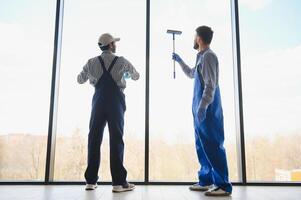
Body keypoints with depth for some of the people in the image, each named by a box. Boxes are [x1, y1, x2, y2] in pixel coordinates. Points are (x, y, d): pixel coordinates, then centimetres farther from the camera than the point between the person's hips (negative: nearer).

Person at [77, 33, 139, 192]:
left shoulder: (92, 62, 7)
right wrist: (126, 74, 39)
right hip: (116, 101, -2)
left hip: (99, 100, 3)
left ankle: (91, 180, 7)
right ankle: (118, 182, -5)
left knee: (94, 139, 6)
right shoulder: (121, 61, 2)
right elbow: (136, 76, 17)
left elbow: (80, 80, 17)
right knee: (116, 139, -4)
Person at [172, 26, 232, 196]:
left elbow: (210, 85, -19)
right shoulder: (202, 56, 19)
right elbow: (192, 74, 39)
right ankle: (206, 181, 21)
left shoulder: (208, 56, -10)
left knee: (213, 146, -8)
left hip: (208, 109, -10)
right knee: (202, 146, 12)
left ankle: (223, 185, -3)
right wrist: (179, 61, 44)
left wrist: (202, 107, -24)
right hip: (201, 109, 10)